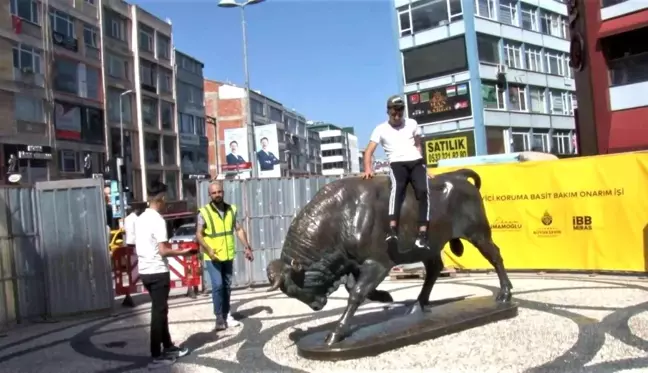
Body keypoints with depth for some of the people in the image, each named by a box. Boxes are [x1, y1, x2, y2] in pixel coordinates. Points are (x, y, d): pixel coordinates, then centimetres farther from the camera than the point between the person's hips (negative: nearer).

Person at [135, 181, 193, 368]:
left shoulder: (140, 218, 9)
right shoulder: (158, 220, -17)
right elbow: (163, 251, -20)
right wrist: (182, 252, -7)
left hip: (144, 270, 9)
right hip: (158, 272, -9)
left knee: (160, 310, 18)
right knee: (159, 312, 0)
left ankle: (168, 347, 28)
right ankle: (156, 357, 6)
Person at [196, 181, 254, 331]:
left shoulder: (231, 209, 3)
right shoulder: (204, 212, -10)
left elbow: (239, 230, 7)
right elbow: (199, 234, -10)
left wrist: (247, 247, -1)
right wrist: (208, 250, -23)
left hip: (228, 255, 4)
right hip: (212, 257, -4)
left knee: (227, 286, 12)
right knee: (217, 285, -9)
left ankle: (226, 315, 24)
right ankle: (219, 316, 4)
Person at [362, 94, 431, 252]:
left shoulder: (412, 124, 18)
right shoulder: (381, 129, 10)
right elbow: (369, 151, 5)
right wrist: (368, 169, -12)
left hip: (416, 161, 3)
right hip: (397, 164, -2)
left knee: (423, 191, -27)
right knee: (397, 188, -36)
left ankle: (422, 235, -31)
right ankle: (392, 231, -48)